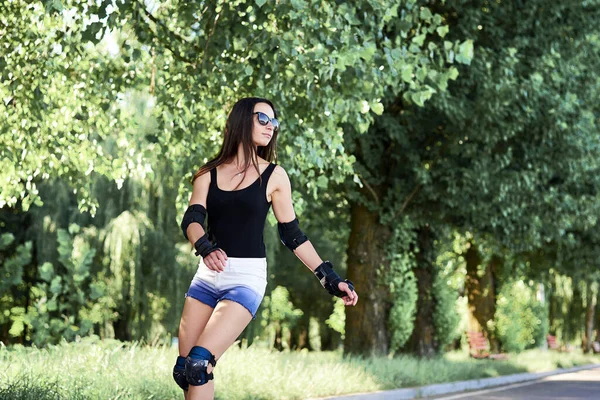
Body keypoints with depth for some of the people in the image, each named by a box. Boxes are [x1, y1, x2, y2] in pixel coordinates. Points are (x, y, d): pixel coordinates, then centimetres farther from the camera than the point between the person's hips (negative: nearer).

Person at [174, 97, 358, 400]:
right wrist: (206, 249, -30)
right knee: (184, 369, 2)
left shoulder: (274, 176, 2)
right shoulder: (209, 173, 6)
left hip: (247, 277, -3)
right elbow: (192, 219, -8)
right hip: (207, 275, 4)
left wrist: (330, 278, 0)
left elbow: (293, 234, 5)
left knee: (198, 364, -18)